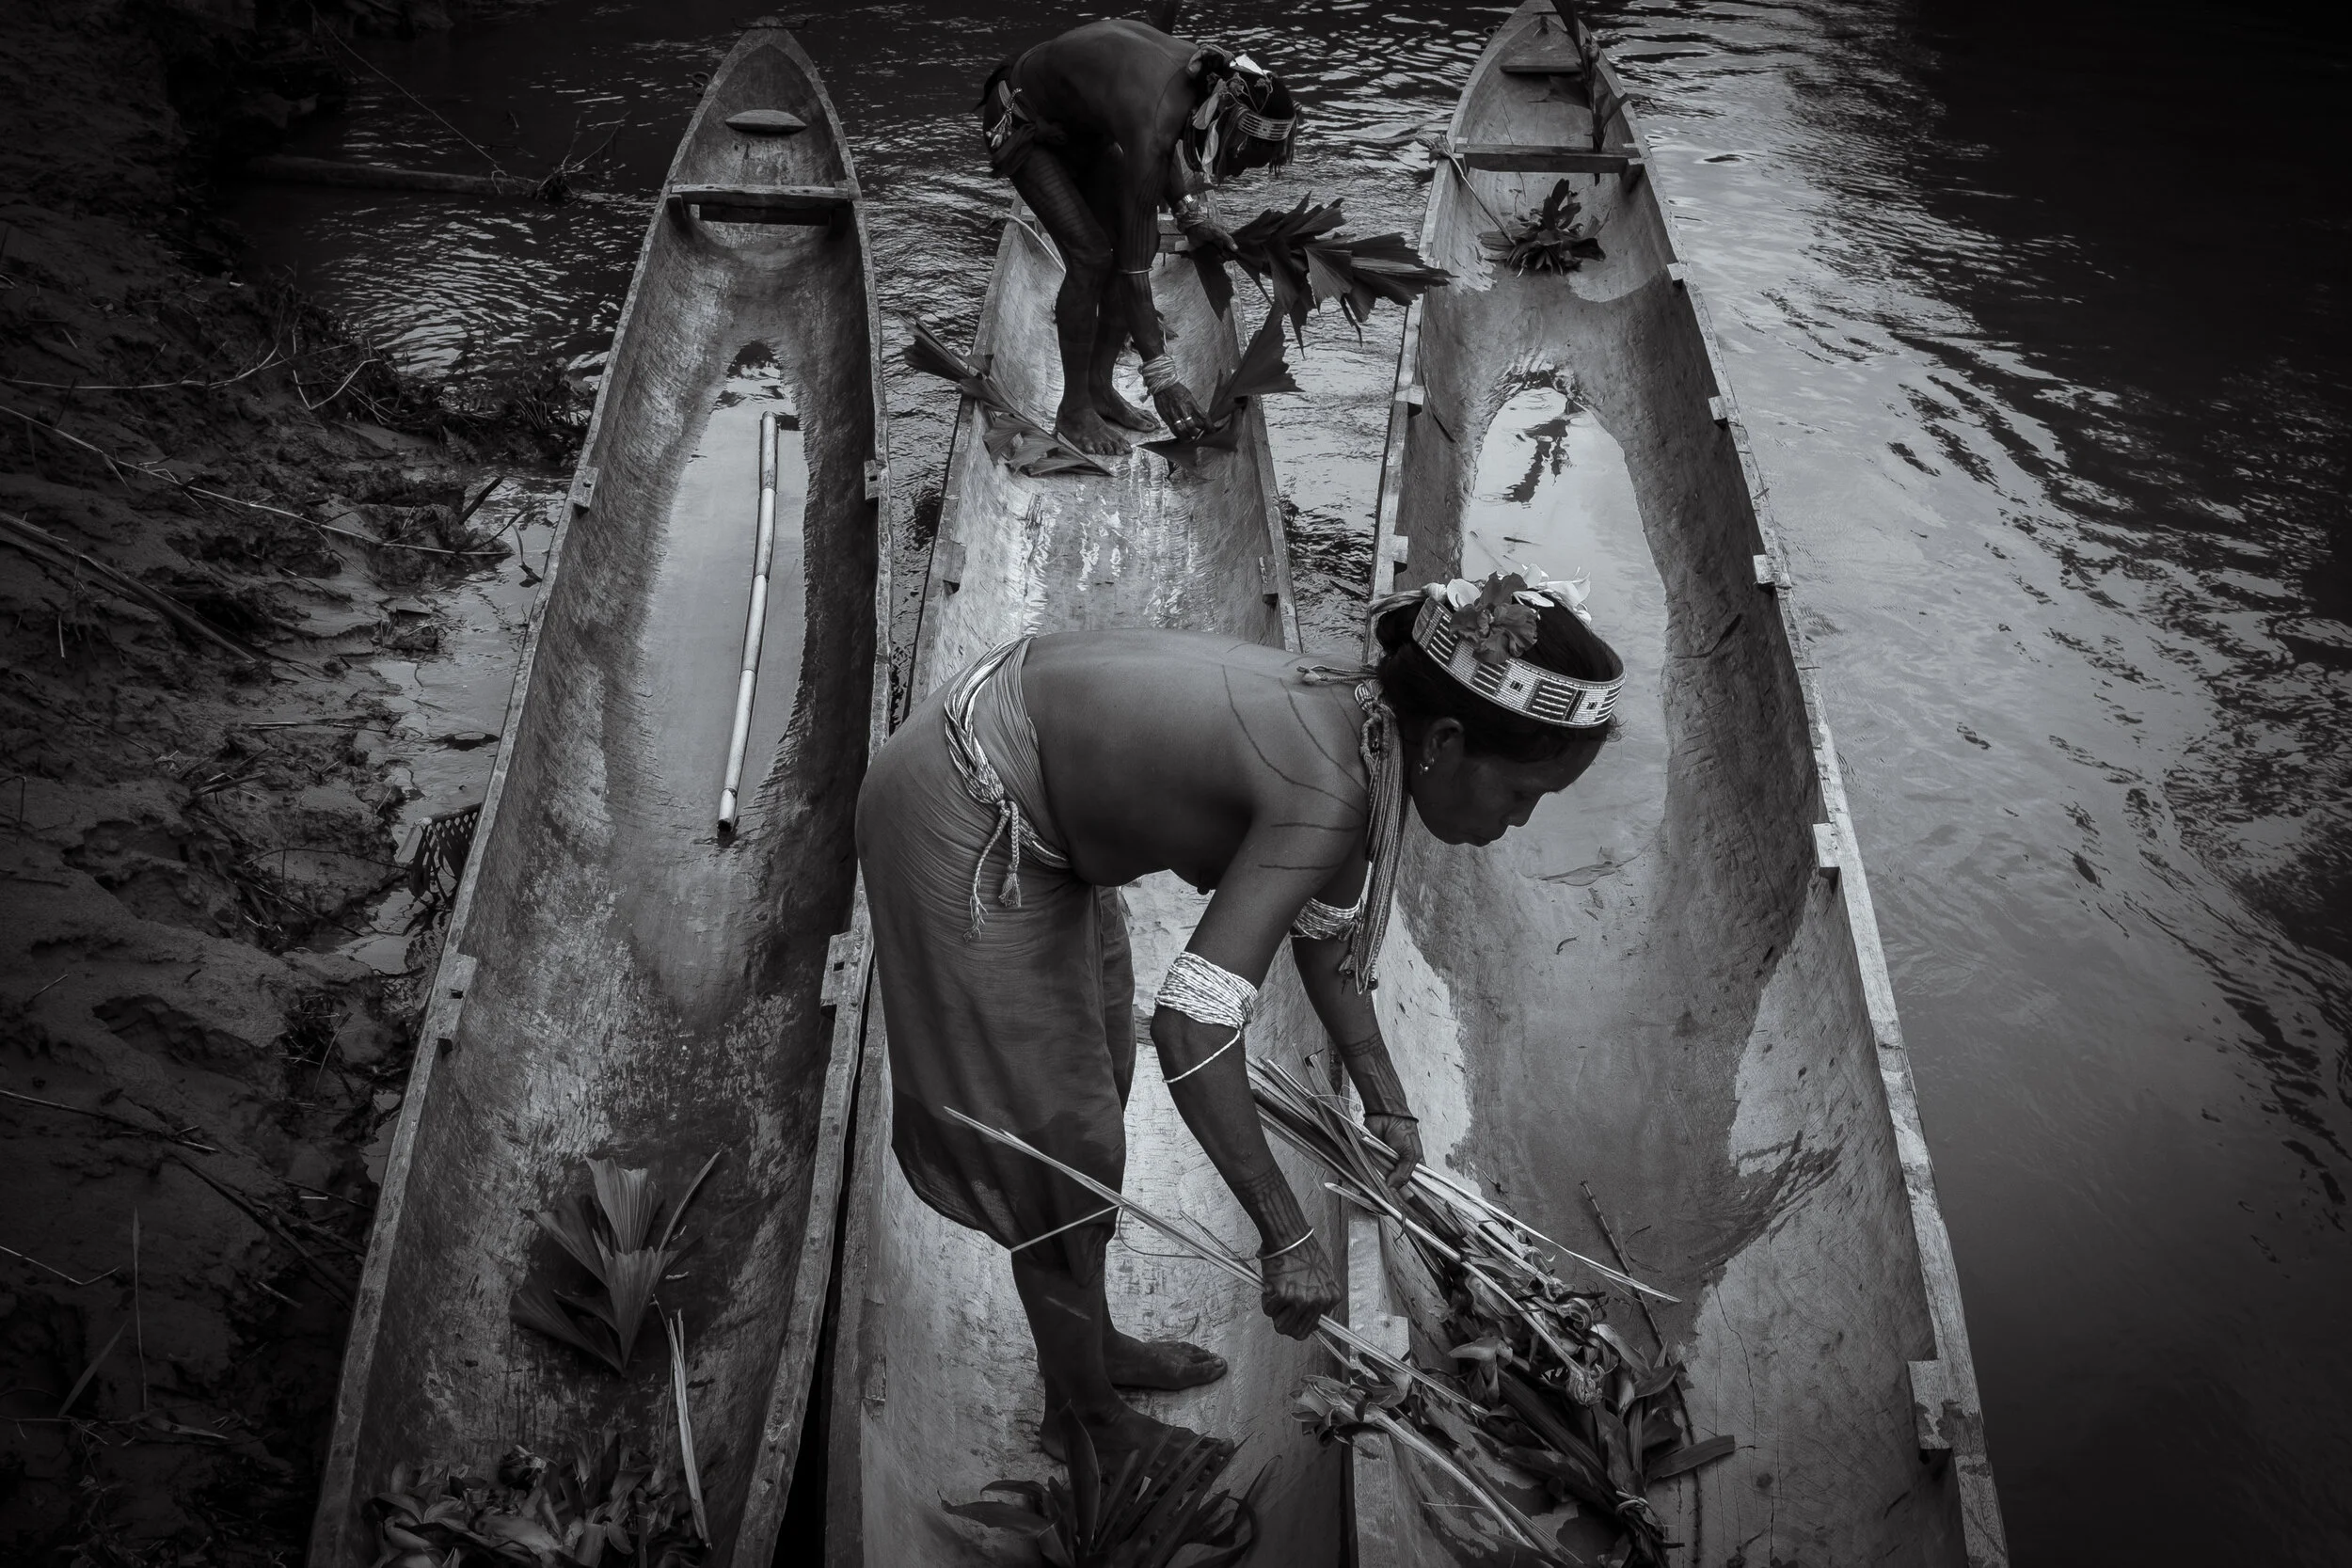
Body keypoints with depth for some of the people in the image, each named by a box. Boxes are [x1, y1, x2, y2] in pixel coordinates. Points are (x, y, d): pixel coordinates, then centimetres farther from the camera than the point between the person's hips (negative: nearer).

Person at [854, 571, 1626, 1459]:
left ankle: (1093, 1344, 43)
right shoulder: (1325, 792, -31)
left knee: (1096, 1084, 22)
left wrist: (1385, 1098, 15)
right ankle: (1084, 1419, 27)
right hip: (961, 822, -9)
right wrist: (1287, 1236, -29)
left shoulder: (1357, 726, -4)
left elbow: (1324, 928, 13)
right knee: (1056, 1136, 4)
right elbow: (1191, 1027, -37)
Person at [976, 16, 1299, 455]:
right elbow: (1134, 269, -34)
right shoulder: (1153, 127, -39)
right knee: (1091, 256, -17)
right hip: (1024, 125, -8)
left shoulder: (1217, 78, -19)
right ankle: (1073, 411, -3)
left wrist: (1190, 213, -5)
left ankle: (1099, 387, 12)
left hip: (1083, 124, 8)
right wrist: (1163, 376, -31)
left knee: (1132, 241, -1)